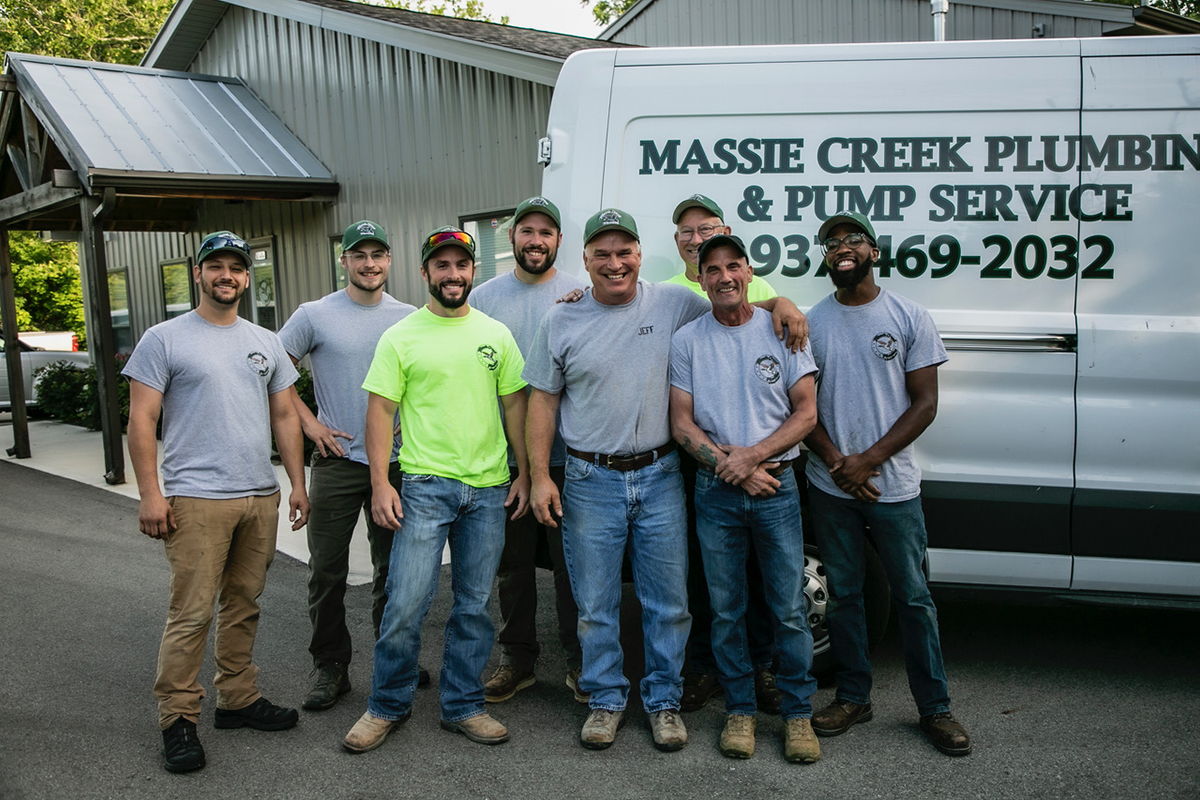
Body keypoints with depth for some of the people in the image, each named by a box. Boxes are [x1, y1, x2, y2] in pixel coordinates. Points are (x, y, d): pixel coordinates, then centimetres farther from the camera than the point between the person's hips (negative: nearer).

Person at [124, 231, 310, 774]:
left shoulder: (265, 343, 15)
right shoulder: (164, 340, -1)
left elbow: (284, 416, 17)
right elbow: (141, 420, -4)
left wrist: (297, 483, 11)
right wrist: (149, 493, -12)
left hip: (260, 498, 5)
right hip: (196, 499, -5)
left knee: (243, 606, 13)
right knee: (192, 613, -5)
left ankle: (237, 699, 24)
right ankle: (177, 718, 6)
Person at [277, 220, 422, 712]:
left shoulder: (411, 319, 6)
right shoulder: (315, 316, -2)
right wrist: (310, 423, -4)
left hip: (396, 462, 2)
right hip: (338, 461, -2)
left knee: (393, 569, 13)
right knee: (327, 571, 2)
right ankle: (330, 667, 16)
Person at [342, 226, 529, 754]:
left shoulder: (495, 334, 9)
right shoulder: (401, 337, 0)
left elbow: (514, 404, 12)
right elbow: (381, 411, -2)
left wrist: (523, 472, 7)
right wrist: (380, 483, -9)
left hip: (488, 490, 3)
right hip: (424, 486, -3)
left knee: (474, 606, 10)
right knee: (405, 604, -5)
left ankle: (463, 706, 24)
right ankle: (388, 706, 15)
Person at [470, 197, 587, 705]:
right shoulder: (483, 298, 7)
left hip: (568, 456, -2)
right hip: (504, 458, 2)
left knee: (573, 563, 5)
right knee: (513, 563, 12)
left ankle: (581, 662, 20)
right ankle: (517, 660, 27)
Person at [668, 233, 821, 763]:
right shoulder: (687, 340, 3)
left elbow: (806, 413, 0)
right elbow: (681, 424, 0)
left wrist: (753, 455, -14)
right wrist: (729, 465, -13)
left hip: (777, 486, 0)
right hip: (715, 492, 1)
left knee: (790, 609, 3)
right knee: (726, 610, 8)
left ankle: (798, 713, 18)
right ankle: (740, 709, 23)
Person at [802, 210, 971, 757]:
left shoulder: (910, 317, -1)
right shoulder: (811, 322, 4)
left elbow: (925, 403, -4)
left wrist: (869, 459, -14)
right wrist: (838, 463, -11)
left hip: (893, 485, -1)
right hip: (830, 487, 2)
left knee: (913, 597, 5)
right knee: (843, 594, 11)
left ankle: (935, 707, 19)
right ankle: (853, 697, 25)